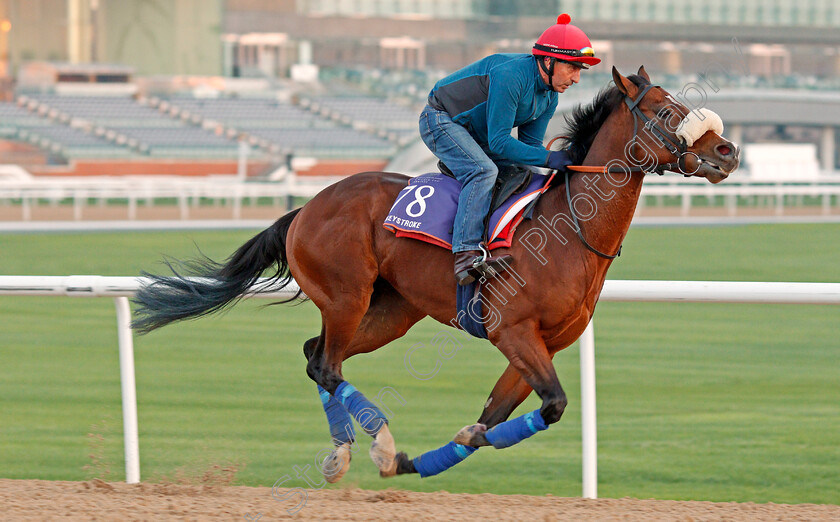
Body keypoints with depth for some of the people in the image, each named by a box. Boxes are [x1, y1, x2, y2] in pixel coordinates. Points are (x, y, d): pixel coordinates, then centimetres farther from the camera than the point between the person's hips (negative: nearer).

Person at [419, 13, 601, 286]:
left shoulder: (549, 97, -2)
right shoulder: (510, 76, -31)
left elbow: (530, 145, 4)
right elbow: (498, 143, -30)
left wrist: (567, 161, -13)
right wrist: (548, 158, -31)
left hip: (476, 135, 10)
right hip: (441, 119, -10)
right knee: (484, 171, -31)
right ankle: (466, 254, -40)